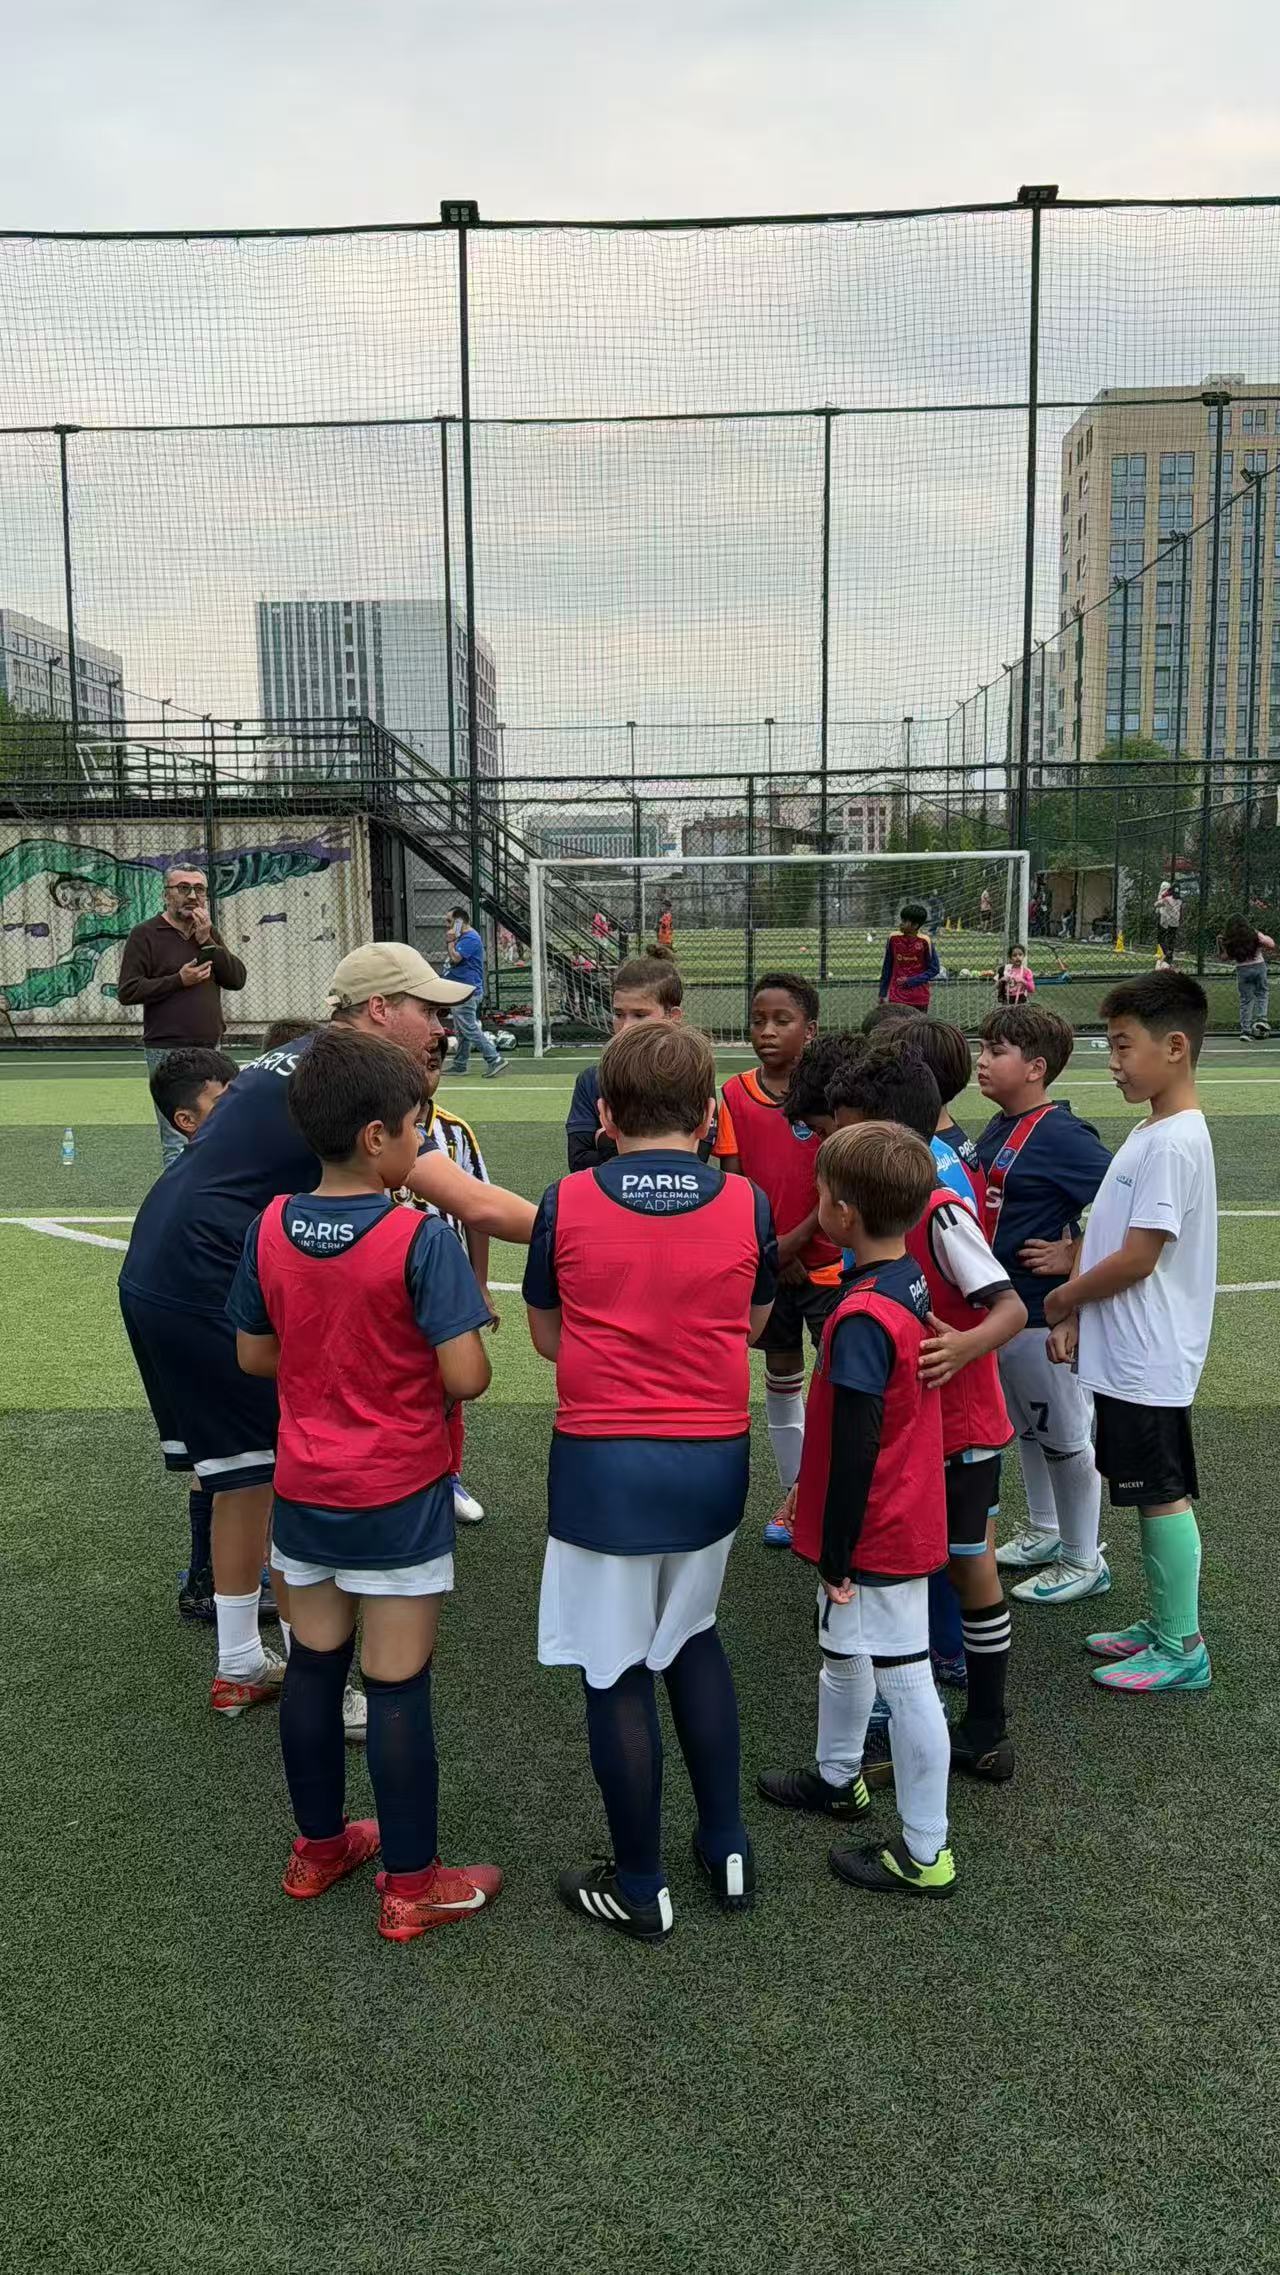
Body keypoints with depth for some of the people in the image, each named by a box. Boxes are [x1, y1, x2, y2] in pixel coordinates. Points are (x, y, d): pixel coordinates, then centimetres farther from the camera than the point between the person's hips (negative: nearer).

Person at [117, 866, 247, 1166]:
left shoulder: (210, 933, 15)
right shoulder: (145, 935, -1)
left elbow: (237, 979, 4)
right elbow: (127, 991, -8)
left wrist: (207, 942, -6)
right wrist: (178, 980, -13)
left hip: (210, 1049, 5)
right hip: (168, 1050, -5)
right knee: (178, 1144, -9)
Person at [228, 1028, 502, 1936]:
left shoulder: (270, 1229, -4)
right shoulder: (422, 1239, -21)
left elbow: (255, 1356, 5)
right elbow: (466, 1376, -22)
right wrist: (444, 1336, -1)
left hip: (303, 1488, 6)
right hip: (398, 1497, -5)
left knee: (313, 1667, 19)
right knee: (398, 1687, 5)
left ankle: (318, 1846, 36)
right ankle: (411, 1887, 18)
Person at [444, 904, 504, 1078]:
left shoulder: (470, 938, -16)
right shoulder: (464, 937, 17)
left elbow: (455, 958, -22)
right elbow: (452, 957, 21)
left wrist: (450, 941, -11)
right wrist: (449, 941, 7)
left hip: (467, 991, -11)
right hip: (462, 991, 11)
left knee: (470, 1029, -13)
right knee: (460, 1031, 15)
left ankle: (494, 1060, -15)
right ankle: (460, 1065, 22)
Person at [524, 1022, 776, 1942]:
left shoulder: (567, 1203, -8)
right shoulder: (748, 1204, -5)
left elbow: (547, 1336, 4)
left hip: (602, 1462, -3)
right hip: (715, 1459, 3)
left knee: (617, 1673, 10)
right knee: (693, 1635, 25)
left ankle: (640, 1889, 24)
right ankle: (728, 1848, 32)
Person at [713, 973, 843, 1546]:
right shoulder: (735, 1095, -1)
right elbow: (732, 1184, -2)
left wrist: (796, 1241, -15)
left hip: (827, 1258, -3)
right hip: (763, 1261, 3)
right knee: (781, 1376, 14)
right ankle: (793, 1491, 29)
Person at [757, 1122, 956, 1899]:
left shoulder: (862, 1318, -28)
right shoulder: (911, 1282, 1)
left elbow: (854, 1451, -25)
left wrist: (838, 1553, -15)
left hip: (877, 1535, -10)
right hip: (906, 1513, 10)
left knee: (905, 1680, 4)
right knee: (844, 1651, 26)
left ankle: (925, 1853, 18)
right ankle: (838, 1777, 47)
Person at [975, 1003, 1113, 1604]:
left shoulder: (1062, 1136, -21)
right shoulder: (998, 1128, 6)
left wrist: (1074, 1257, -19)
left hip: (1043, 1313, -9)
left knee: (1064, 1435, 6)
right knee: (1026, 1426, 23)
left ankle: (1084, 1561, 22)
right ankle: (1045, 1533, 41)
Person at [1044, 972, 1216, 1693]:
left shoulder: (1174, 1143, -20)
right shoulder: (1150, 1133, 11)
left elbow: (1137, 1257, -22)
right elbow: (1103, 1236, 13)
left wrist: (1059, 1300, -8)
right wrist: (1074, 1318, 6)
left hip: (1148, 1361, -9)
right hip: (1124, 1355, 9)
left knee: (1162, 1494, 1)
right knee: (1152, 1493, 17)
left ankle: (1182, 1651, 13)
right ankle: (1163, 1625, 29)